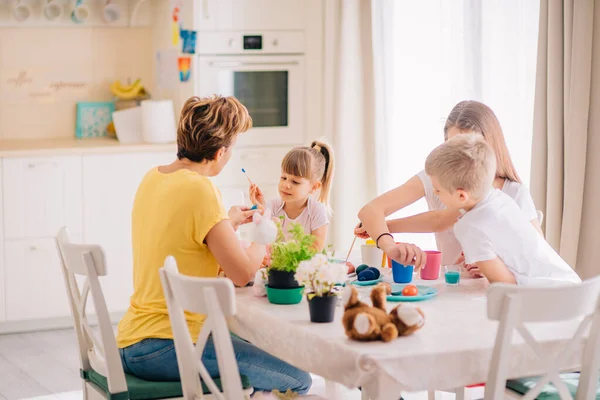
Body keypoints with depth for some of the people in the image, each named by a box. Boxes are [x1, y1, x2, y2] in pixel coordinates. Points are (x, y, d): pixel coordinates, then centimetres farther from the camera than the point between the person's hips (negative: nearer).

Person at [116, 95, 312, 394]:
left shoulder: (152, 178, 8)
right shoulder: (199, 188, -19)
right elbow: (242, 273, -18)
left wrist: (228, 223, 31)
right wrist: (265, 238, 2)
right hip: (164, 347, -10)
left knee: (251, 349, 27)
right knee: (296, 382, -6)